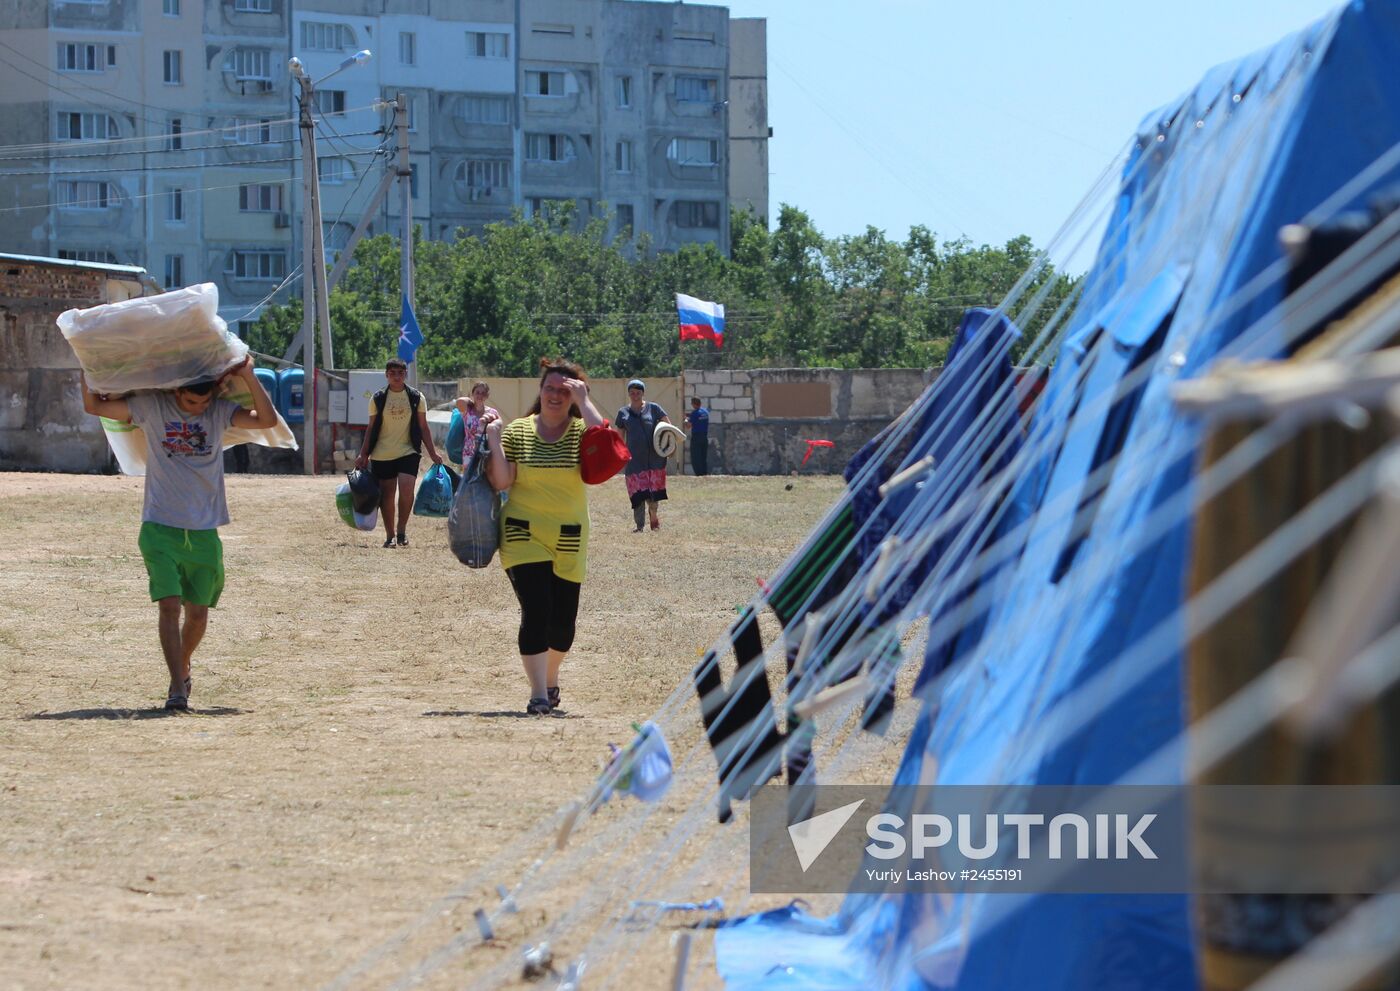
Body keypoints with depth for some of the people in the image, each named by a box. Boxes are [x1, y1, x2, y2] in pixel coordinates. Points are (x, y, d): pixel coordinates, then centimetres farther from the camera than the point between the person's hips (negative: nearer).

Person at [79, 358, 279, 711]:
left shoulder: (220, 411, 1)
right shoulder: (151, 407, -2)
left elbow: (267, 420, -11)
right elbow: (94, 405, 2)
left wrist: (249, 377, -19)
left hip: (204, 532, 2)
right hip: (160, 529, -2)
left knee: (198, 612, 8)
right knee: (170, 605, -16)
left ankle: (182, 669, 36)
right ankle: (178, 690, -18)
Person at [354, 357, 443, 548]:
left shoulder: (416, 397, 4)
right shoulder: (378, 399, 4)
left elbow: (423, 428, 7)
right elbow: (371, 429, 9)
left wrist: (433, 453, 1)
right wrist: (363, 455, 4)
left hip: (408, 452, -1)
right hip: (382, 455, 1)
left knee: (406, 489, -20)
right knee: (387, 495, 3)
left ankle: (402, 530, -2)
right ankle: (389, 536, 15)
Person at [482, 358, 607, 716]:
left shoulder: (581, 430, 1)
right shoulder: (518, 431, 2)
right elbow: (500, 482, -5)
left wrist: (583, 401, -17)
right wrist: (493, 437, -12)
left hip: (569, 541, 1)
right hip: (523, 537, -1)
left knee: (563, 620, 6)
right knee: (536, 612, -15)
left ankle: (551, 680, 34)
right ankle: (538, 695, -12)